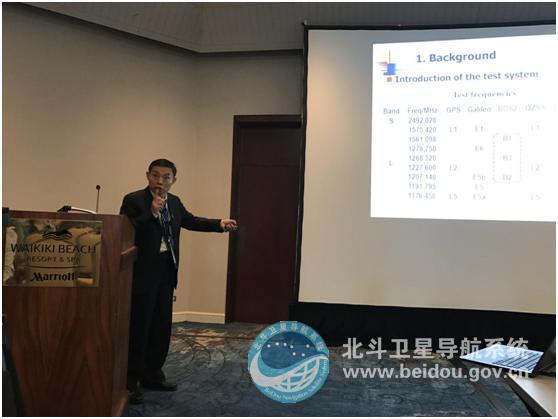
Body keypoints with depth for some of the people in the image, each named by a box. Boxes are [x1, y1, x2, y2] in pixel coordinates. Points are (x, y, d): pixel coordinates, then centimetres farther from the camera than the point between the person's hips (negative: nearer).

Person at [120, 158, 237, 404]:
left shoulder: (174, 201, 10)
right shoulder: (133, 200, -11)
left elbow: (190, 221, 23)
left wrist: (219, 224, 14)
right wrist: (151, 212, -27)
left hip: (166, 272, 7)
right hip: (143, 274, -7)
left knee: (161, 326, 14)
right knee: (138, 327, 0)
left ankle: (152, 375, 29)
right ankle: (130, 381, 14)